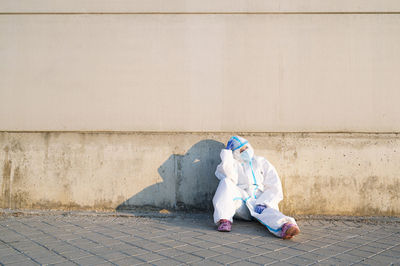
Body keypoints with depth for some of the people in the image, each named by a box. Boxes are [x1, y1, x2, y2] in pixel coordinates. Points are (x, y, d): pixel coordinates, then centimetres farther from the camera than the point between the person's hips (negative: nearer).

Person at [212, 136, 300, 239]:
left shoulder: (261, 162, 18)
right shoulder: (233, 163, 18)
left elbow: (274, 187, 6)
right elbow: (230, 177, -8)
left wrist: (263, 203, -14)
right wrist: (227, 151, 1)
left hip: (260, 200, -1)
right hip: (240, 201, 1)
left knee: (268, 211, -36)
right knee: (226, 182, -24)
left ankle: (285, 227, -70)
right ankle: (224, 220, -39)